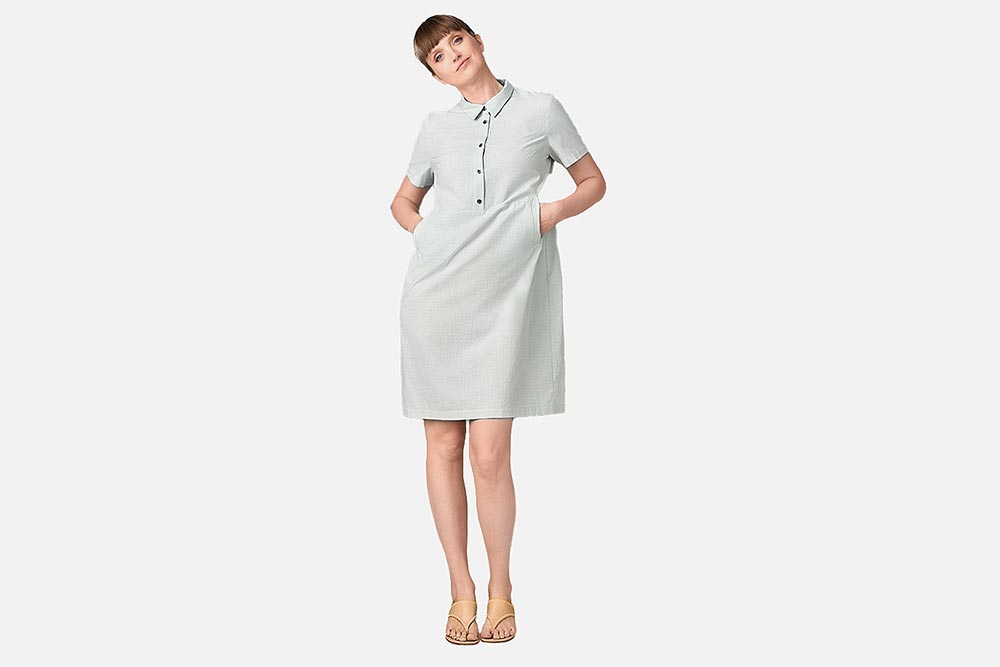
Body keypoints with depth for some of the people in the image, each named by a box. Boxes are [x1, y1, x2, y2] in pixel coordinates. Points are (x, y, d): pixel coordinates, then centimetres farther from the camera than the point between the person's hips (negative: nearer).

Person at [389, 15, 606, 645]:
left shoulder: (541, 109, 7)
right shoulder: (437, 126, 14)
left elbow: (594, 182, 14)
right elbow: (404, 200, 27)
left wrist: (554, 210, -5)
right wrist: (424, 232, 6)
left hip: (506, 295, -3)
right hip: (436, 293, 3)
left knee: (489, 455, -9)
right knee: (443, 447, 3)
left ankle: (501, 589, 9)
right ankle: (461, 589, 14)